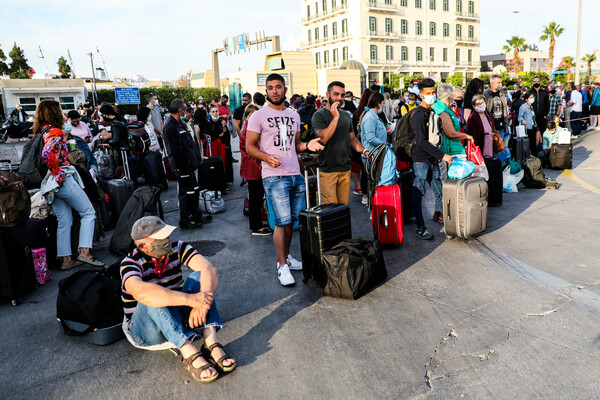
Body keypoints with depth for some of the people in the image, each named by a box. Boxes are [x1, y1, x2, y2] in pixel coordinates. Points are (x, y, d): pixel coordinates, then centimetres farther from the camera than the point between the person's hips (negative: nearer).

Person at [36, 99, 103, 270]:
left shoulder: (40, 132, 13)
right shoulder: (54, 131, -12)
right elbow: (47, 154, -26)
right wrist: (57, 172, -17)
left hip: (50, 184, 8)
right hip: (63, 179, -8)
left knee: (64, 221, 12)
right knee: (88, 212, 0)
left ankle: (66, 259, 14)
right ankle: (85, 251, -8)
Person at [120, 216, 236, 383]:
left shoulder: (177, 248, -7)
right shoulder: (132, 262, -18)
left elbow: (209, 269, -22)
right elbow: (141, 292, -42)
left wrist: (203, 303, -41)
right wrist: (190, 299, -46)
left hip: (178, 321, 4)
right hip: (144, 331, -3)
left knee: (198, 278, -19)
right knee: (153, 299, -34)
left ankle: (211, 345, -32)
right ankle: (190, 354, -41)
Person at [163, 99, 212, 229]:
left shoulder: (179, 124, 13)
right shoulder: (170, 126, -19)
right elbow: (175, 150, -24)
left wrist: (194, 159, 12)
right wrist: (186, 162, -18)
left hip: (188, 165, 10)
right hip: (182, 166, -10)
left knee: (193, 191, 19)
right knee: (185, 193, 0)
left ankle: (196, 216, 33)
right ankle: (184, 222, 12)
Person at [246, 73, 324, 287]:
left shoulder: (294, 115, 15)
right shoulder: (258, 116, -3)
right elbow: (250, 146, -4)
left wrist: (307, 145, -1)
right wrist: (267, 157, -23)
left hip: (296, 175, 6)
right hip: (274, 176, -6)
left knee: (291, 220, 12)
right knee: (282, 221, -7)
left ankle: (286, 256, 28)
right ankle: (282, 265, 6)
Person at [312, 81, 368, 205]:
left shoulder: (346, 116, 16)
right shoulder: (319, 115, -6)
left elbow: (352, 138, 22)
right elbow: (323, 138, -20)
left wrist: (364, 151, 6)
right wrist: (335, 117, -20)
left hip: (345, 169, 6)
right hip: (327, 170, -6)